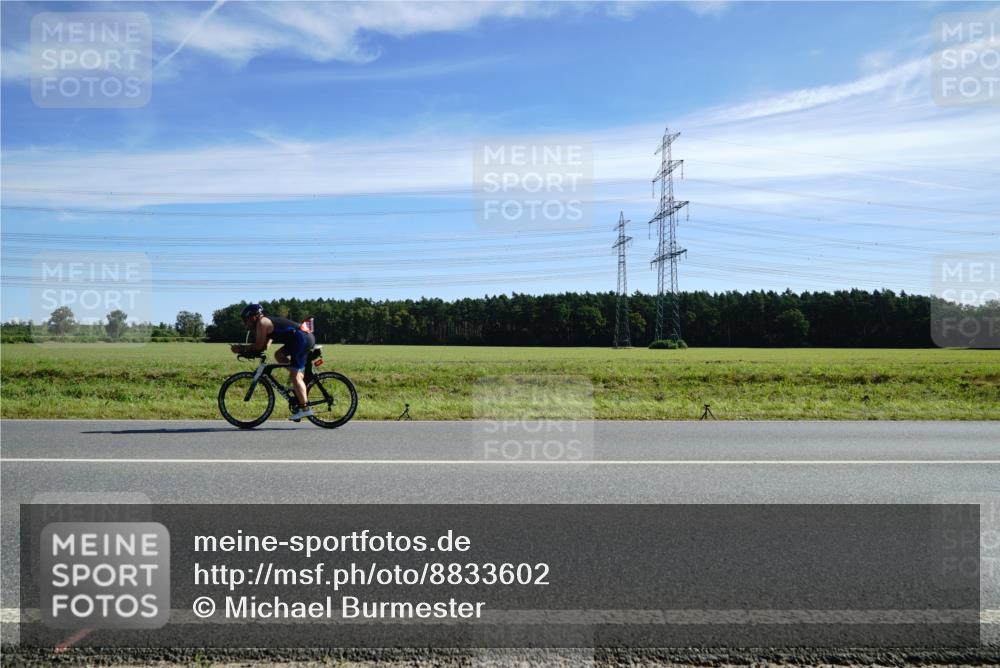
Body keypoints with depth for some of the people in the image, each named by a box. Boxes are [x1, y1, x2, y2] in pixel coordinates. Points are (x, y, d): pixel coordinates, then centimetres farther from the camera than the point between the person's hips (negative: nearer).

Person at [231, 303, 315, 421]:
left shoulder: (262, 322, -3)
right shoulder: (268, 322, 26)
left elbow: (259, 346, -6)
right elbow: (265, 346, 23)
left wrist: (242, 348, 9)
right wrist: (242, 347, 20)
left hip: (303, 338, -10)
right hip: (306, 337, 10)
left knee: (294, 376, -8)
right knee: (279, 355, 22)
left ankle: (305, 408, -12)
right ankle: (301, 378, 14)